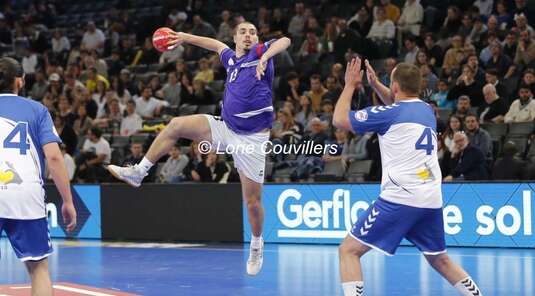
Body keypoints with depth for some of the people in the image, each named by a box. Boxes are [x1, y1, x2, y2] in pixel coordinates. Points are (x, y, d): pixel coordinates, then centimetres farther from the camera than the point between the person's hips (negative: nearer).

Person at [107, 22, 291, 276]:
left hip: (252, 138, -5)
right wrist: (186, 38, 35)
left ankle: (256, 245, 25)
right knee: (176, 126, -7)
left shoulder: (260, 52, -6)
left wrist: (265, 58, -43)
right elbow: (216, 44, 32)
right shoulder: (232, 58, 10)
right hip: (225, 128, 5)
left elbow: (284, 41, -26)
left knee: (252, 200, 0)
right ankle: (138, 172, 1)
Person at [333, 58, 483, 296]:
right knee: (440, 260, 24)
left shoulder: (389, 113, -5)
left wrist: (350, 85, 14)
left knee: (349, 250, -3)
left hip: (400, 198, -7)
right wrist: (375, 85, 34)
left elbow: (339, 120, 3)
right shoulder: (426, 110, 15)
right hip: (432, 200, 7)